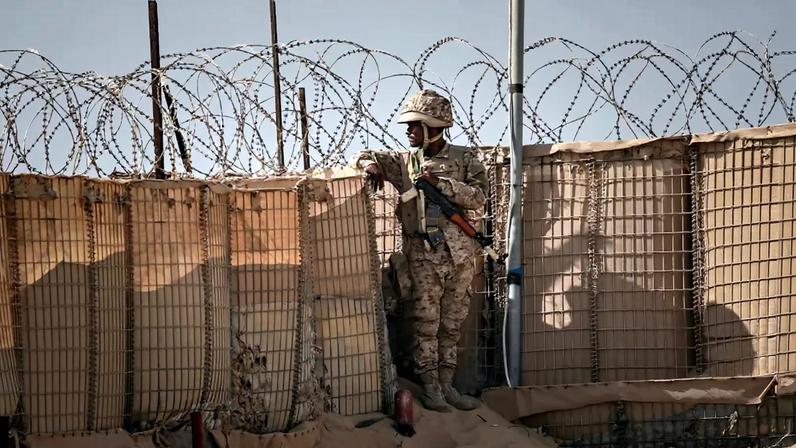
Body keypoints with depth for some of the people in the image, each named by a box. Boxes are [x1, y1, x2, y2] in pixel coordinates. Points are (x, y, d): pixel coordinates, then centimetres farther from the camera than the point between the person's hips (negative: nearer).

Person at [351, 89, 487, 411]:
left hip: (459, 252, 0)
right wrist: (372, 167, -9)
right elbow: (362, 157, 14)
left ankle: (446, 384, 18)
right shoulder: (404, 162, 8)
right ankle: (429, 386, 10)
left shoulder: (464, 158, 4)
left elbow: (478, 196, -6)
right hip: (423, 254, 0)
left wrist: (441, 183, -14)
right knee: (426, 322, -1)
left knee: (452, 323, 8)